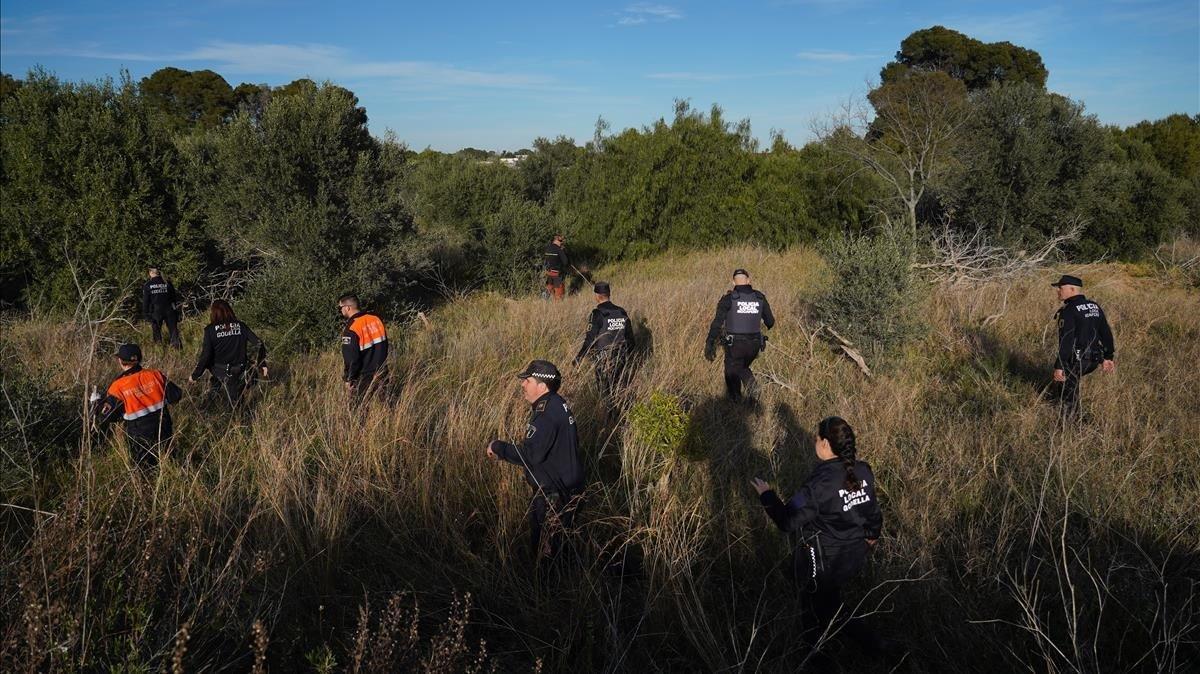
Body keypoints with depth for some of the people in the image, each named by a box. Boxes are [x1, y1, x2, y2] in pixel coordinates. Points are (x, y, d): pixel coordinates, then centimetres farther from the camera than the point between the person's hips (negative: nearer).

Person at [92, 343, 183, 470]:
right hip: (164, 434, 3)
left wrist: (96, 402, 10)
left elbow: (101, 418, -9)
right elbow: (176, 396, 0)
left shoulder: (118, 387, -16)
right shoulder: (155, 375, -9)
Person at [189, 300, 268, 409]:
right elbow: (258, 344, -5)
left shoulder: (210, 330, -8)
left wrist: (195, 375, 1)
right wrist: (262, 364, 5)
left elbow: (205, 355, -10)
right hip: (240, 371, 2)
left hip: (220, 371, -2)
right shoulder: (241, 326, -1)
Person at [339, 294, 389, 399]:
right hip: (381, 375, 7)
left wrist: (348, 380, -4)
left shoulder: (351, 329, -19)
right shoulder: (376, 318, 1)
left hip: (364, 379, -6)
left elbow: (351, 359, -17)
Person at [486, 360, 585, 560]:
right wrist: (504, 452, 9)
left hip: (552, 493, -10)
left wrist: (498, 448, -18)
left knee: (545, 547, 5)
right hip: (568, 485, 10)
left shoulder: (546, 416, -27)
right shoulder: (557, 404, 6)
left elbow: (529, 455, -31)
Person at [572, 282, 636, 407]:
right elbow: (630, 337, 11)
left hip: (604, 360, -6)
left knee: (606, 393, 5)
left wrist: (578, 358, -8)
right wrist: (627, 354, 25)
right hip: (621, 358, 6)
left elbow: (590, 339, -17)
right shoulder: (622, 313, 4)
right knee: (619, 390, 17)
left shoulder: (597, 314, -15)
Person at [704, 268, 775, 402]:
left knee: (732, 375, 12)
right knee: (743, 368, 27)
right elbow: (770, 322, 11)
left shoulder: (729, 298, -8)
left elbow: (717, 322, -14)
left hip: (735, 343, -4)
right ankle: (754, 389, 2)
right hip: (754, 343, 4)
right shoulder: (759, 297, 3)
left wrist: (710, 344, -12)